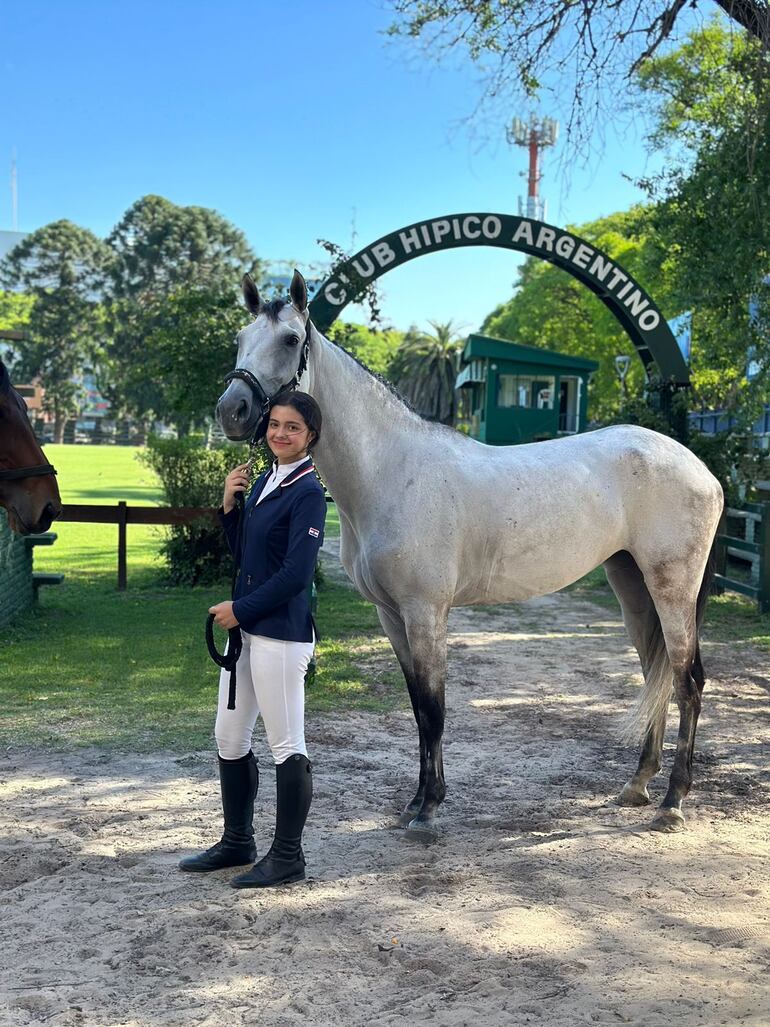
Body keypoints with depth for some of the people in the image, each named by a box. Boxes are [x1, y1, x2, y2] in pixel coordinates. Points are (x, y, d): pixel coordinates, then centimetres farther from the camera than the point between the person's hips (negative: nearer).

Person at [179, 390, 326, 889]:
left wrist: (240, 609, -12)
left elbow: (296, 574, -20)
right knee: (229, 737, 17)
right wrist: (229, 505, 1)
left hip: (282, 632, -9)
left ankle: (288, 857, 14)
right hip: (247, 626, 10)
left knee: (287, 747, 1)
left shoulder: (308, 493, -15)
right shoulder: (264, 481, 11)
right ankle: (237, 842, 32)